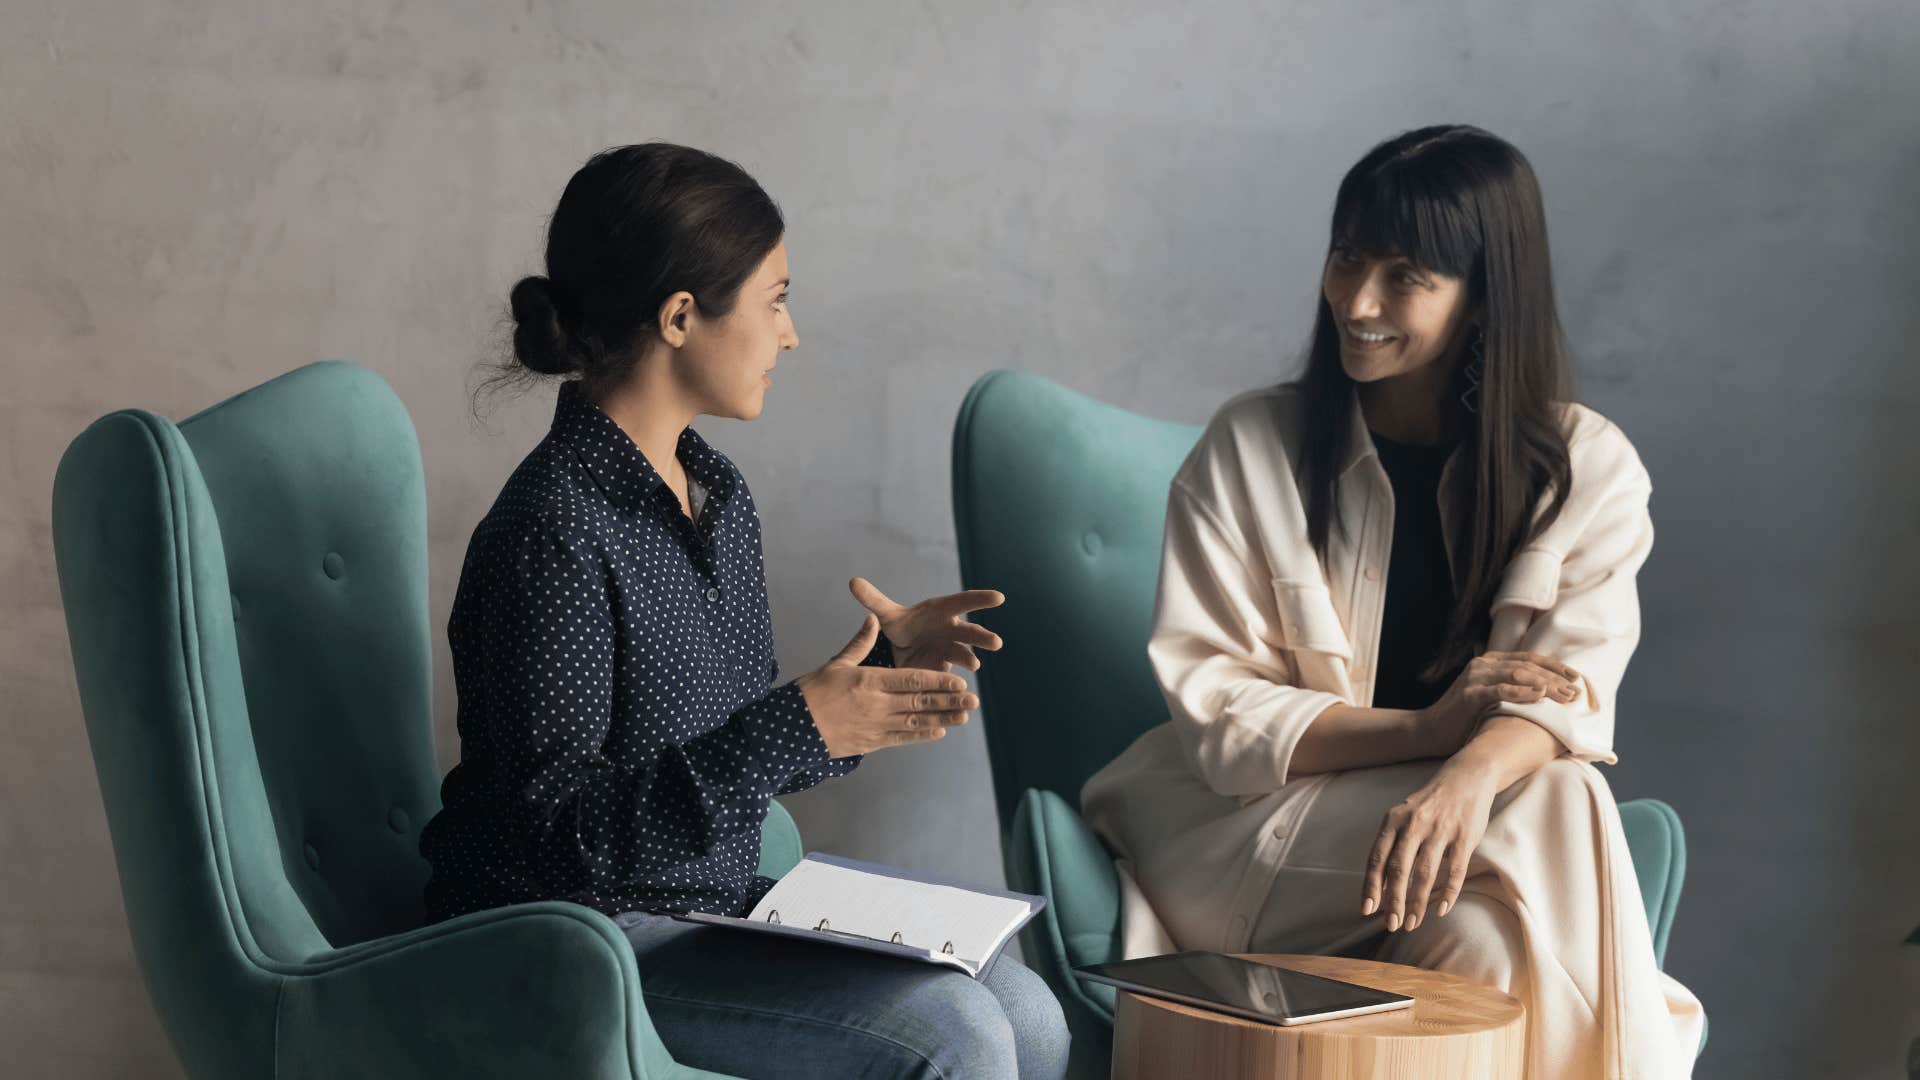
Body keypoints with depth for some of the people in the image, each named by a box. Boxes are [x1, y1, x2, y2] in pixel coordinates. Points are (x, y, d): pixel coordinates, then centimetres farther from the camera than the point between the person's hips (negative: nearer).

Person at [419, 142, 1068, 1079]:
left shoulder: (715, 492, 9)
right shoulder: (552, 531, -19)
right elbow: (562, 833, -23)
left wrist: (880, 669, 0)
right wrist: (797, 728, -28)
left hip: (713, 899, 9)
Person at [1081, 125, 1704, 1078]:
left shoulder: (1589, 468, 4)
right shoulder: (1247, 449, 1)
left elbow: (1564, 694, -10)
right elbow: (1212, 708, -6)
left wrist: (1470, 776, -34)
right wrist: (1427, 728, -21)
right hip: (1254, 837, -1)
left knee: (1489, 948, -35)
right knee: (1555, 813, -28)